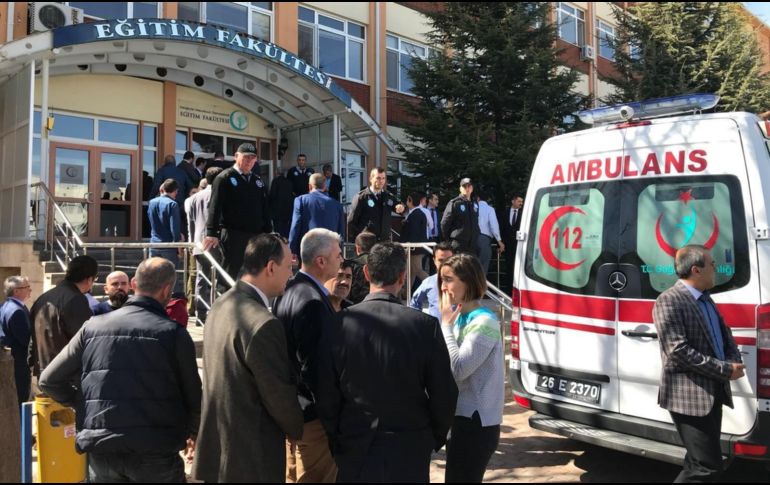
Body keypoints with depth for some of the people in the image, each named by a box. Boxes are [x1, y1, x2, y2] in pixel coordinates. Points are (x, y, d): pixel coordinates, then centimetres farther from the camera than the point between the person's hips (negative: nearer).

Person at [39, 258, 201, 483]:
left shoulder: (93, 326, 3)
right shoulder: (173, 332, -6)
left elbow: (49, 381, 7)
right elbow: (193, 396, -3)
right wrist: (193, 434, 16)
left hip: (101, 451, 3)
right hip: (155, 452, -3)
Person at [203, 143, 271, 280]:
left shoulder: (258, 181, 17)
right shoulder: (225, 178, -1)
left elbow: (264, 209, 17)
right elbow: (215, 206, -9)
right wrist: (212, 234, -18)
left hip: (256, 235, 6)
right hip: (232, 234, -6)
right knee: (231, 275, -3)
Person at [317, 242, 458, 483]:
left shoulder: (339, 325, -12)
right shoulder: (426, 325, -14)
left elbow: (327, 396, -5)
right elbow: (444, 394, -7)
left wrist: (337, 443, 10)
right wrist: (435, 438, 10)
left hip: (355, 453, 1)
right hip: (410, 453, 0)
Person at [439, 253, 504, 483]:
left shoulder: (484, 322, -18)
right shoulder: (459, 317, 8)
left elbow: (458, 369, -25)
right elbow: (446, 365, 9)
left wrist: (446, 324, -18)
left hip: (476, 422, -9)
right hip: (461, 416, 9)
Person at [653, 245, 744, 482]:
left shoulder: (706, 299, 14)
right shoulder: (669, 300, -15)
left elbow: (725, 334, 20)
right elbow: (678, 351, -22)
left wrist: (735, 362, -1)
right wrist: (725, 370, -18)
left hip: (713, 393, 9)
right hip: (688, 396, -9)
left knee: (699, 463, 17)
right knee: (709, 467, -7)